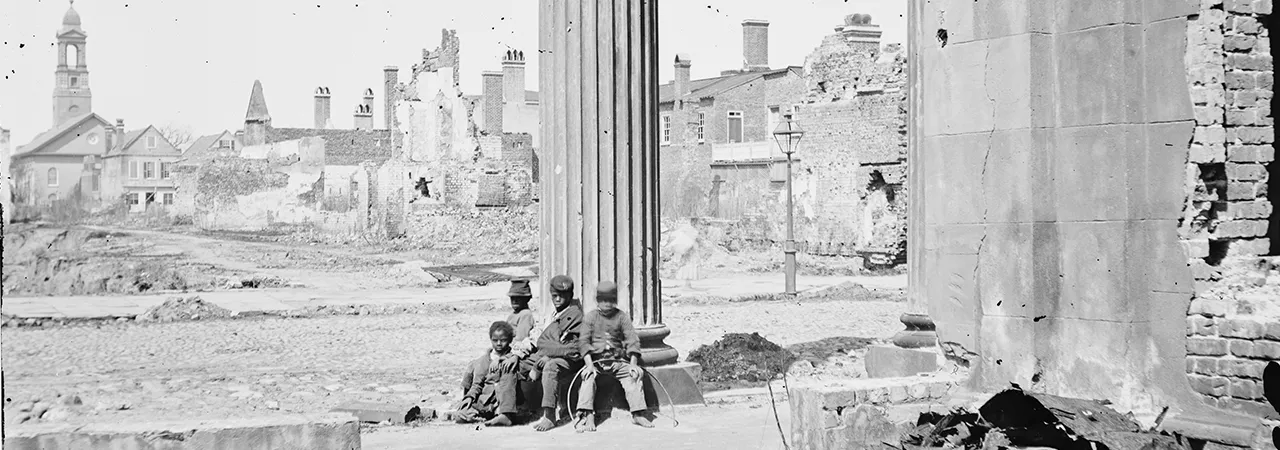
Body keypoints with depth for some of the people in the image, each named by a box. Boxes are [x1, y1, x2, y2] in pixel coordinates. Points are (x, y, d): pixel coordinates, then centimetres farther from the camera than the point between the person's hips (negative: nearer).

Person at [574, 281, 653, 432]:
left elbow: (632, 340, 1)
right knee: (588, 377, -29)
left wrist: (633, 364, -14)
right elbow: (584, 341, -3)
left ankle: (637, 414, -23)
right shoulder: (590, 317, 6)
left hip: (618, 360, 1)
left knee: (635, 374, -22)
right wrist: (589, 364, -19)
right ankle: (587, 416, -38)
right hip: (596, 360, -1)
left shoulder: (622, 317, 9)